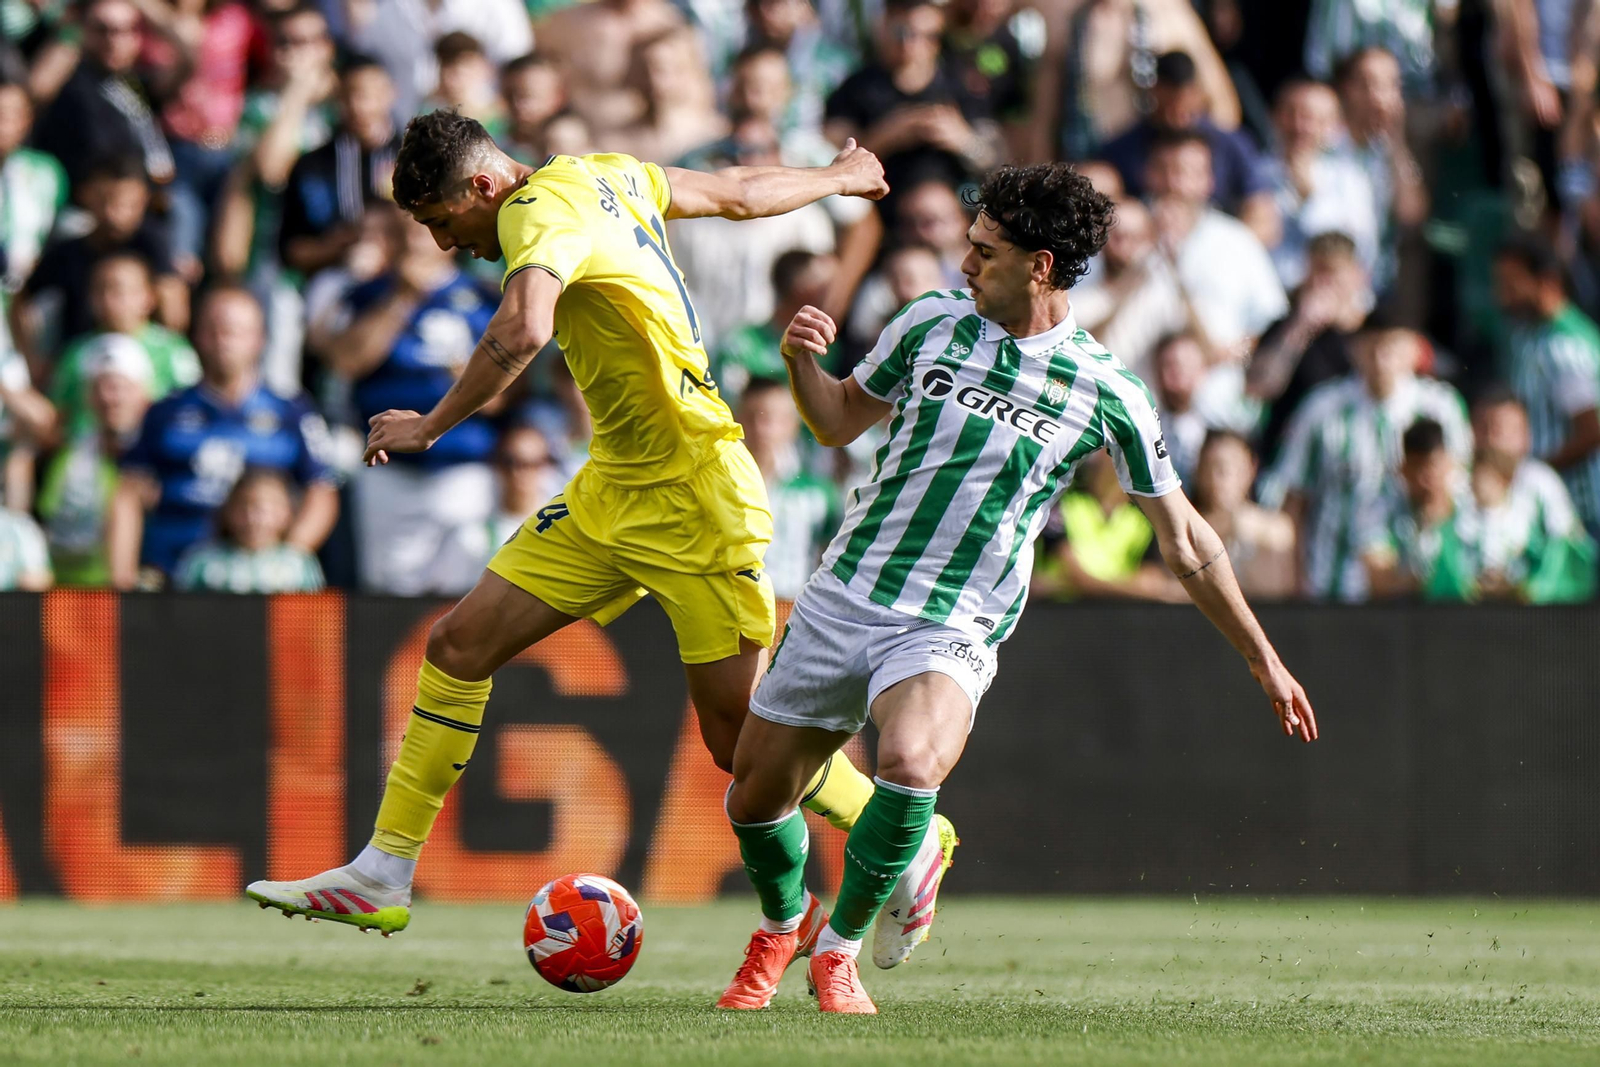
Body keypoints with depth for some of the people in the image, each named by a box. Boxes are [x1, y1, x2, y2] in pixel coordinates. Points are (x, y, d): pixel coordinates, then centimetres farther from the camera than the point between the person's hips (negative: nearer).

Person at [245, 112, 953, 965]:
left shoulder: (544, 210, -20)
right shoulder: (605, 176, 7)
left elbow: (522, 330, -40)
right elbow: (739, 193, 19)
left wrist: (431, 425, -30)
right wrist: (837, 178, 37)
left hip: (693, 502, -10)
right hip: (612, 491, 10)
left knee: (740, 740, -4)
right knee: (459, 646, 1)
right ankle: (383, 875, 5)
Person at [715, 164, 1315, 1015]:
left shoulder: (1105, 392, -5)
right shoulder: (932, 323, 3)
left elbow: (1182, 538, 4)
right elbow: (840, 420, 17)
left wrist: (1263, 659, 7)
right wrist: (802, 362, -5)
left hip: (950, 634, -3)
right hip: (843, 596, 4)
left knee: (913, 762, -33)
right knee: (756, 792, 5)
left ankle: (839, 950, -9)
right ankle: (780, 927, 40)